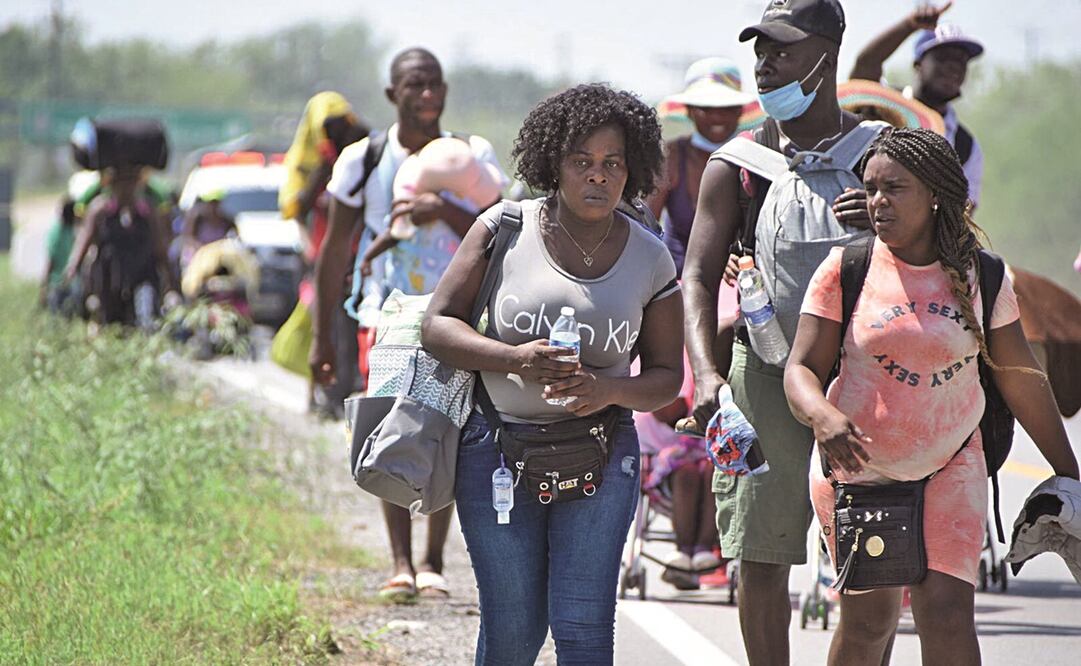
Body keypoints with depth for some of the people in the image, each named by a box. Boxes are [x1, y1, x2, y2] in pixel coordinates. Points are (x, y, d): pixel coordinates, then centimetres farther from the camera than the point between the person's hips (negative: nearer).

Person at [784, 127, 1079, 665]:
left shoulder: (980, 277, -1)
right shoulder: (846, 270, -5)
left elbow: (1021, 379, 9)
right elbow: (802, 368, -8)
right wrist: (823, 416, -31)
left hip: (950, 469, 0)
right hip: (855, 465, 0)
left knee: (948, 616, -12)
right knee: (869, 619, 2)